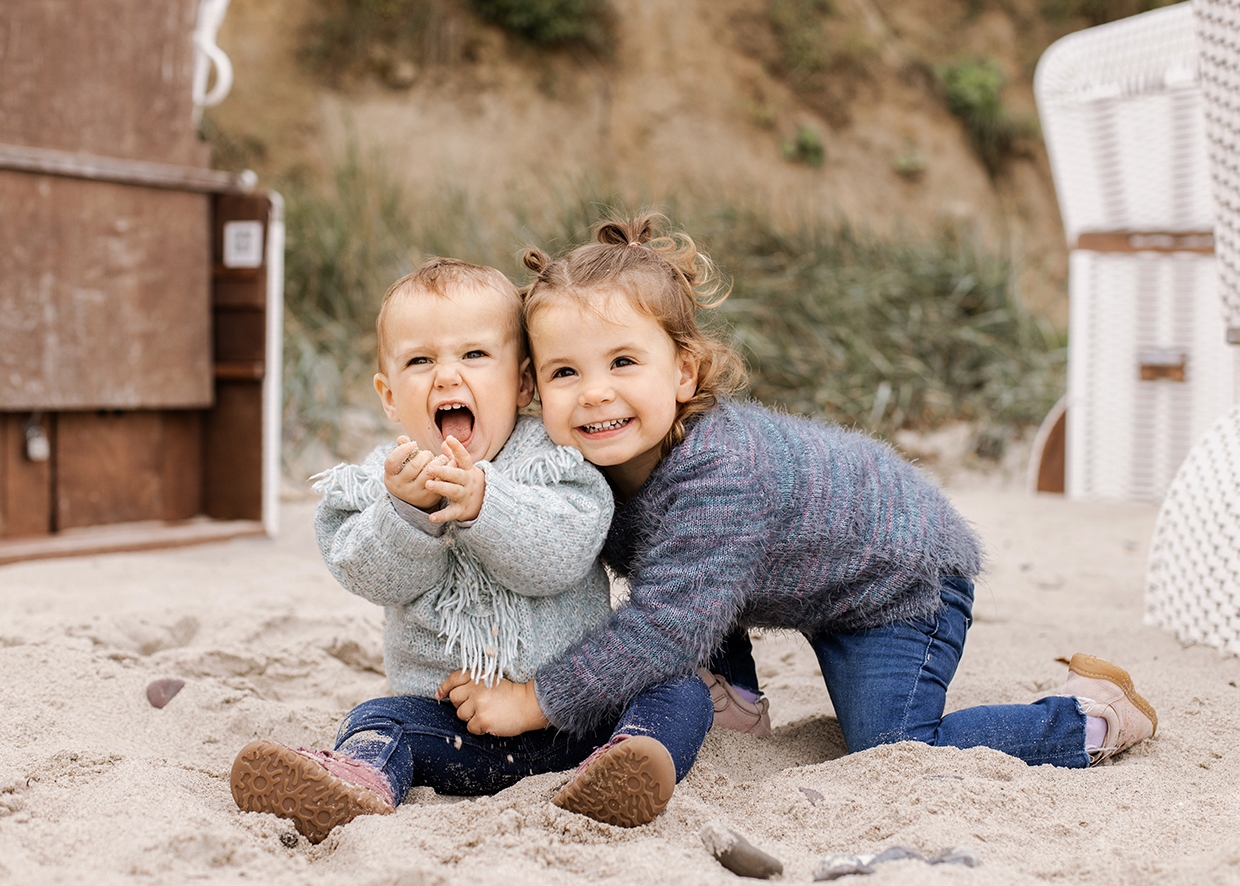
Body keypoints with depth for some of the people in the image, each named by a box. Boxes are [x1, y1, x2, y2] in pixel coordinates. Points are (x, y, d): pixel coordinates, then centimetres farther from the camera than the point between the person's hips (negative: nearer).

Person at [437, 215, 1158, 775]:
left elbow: (665, 628, -42)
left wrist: (532, 702, -36)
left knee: (892, 752, -14)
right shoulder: (609, 449, -16)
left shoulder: (719, 473, -41)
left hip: (907, 573, -8)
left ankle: (1091, 715, 2)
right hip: (820, 580, 9)